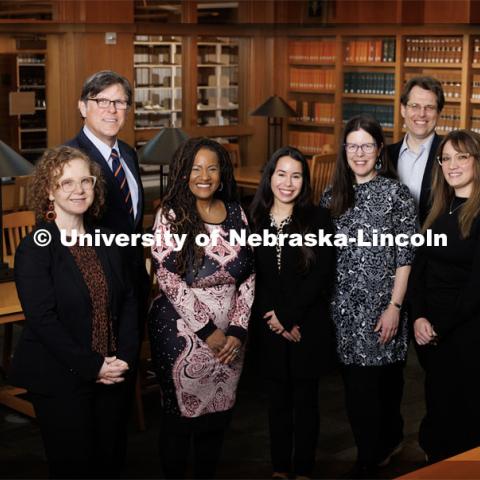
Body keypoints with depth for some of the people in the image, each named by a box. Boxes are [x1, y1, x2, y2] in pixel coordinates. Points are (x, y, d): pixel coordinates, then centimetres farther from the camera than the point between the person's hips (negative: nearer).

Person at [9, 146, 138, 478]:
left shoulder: (105, 241, 6)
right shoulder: (35, 248, -12)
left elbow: (128, 301, 7)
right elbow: (43, 320, -17)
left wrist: (125, 357, -6)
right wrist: (92, 366, -18)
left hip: (112, 374, 5)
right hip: (60, 381, -5)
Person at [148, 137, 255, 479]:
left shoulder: (236, 213, 4)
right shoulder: (171, 215, -6)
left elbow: (249, 277, 4)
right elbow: (169, 280, -12)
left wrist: (237, 330, -6)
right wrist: (208, 330, -13)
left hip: (230, 336, 4)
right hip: (183, 332, -4)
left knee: (219, 413, 13)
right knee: (181, 415, 6)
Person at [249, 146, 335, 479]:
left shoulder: (318, 218, -4)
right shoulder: (254, 220, 3)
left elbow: (322, 275, -10)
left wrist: (288, 316, -14)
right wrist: (272, 317, -9)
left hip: (309, 325, -2)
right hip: (269, 326, 2)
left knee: (305, 398, 9)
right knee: (278, 398, 12)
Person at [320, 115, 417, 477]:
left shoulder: (396, 194, -5)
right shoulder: (333, 195, 8)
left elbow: (404, 257, -7)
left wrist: (395, 306, -12)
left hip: (381, 304, -4)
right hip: (345, 305, 4)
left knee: (378, 380, 0)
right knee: (357, 383, 9)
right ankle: (389, 441, 30)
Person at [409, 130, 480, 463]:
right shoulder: (440, 210, 10)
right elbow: (419, 267, 5)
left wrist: (441, 327, -12)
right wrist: (419, 317, -8)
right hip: (432, 330, 6)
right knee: (438, 402, 15)